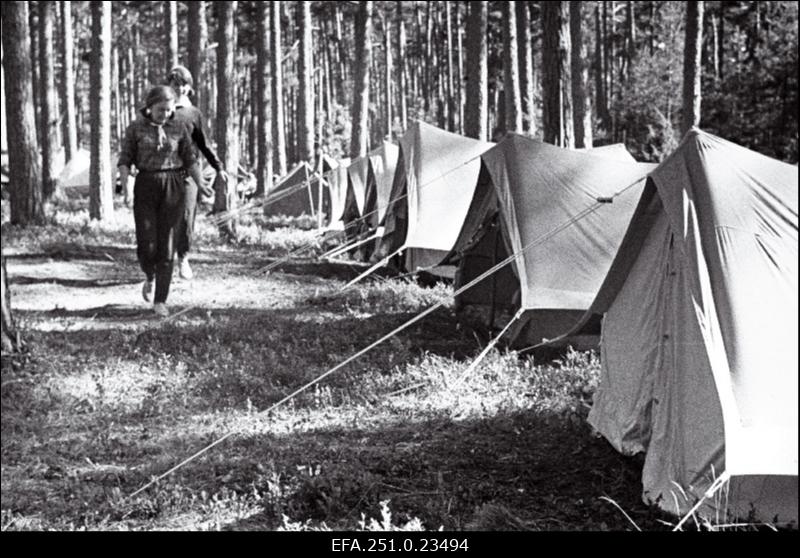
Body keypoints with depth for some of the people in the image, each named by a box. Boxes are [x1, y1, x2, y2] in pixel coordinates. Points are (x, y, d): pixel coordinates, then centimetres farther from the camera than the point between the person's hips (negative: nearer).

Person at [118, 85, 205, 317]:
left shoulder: (179, 128, 4)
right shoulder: (136, 128, 0)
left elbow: (190, 159, 7)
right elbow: (125, 159, 0)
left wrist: (202, 185, -2)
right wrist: (124, 184, -15)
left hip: (173, 187, 1)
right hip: (145, 187, -1)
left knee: (166, 246, -1)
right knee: (146, 245, -8)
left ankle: (160, 300, 5)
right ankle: (150, 277, 26)